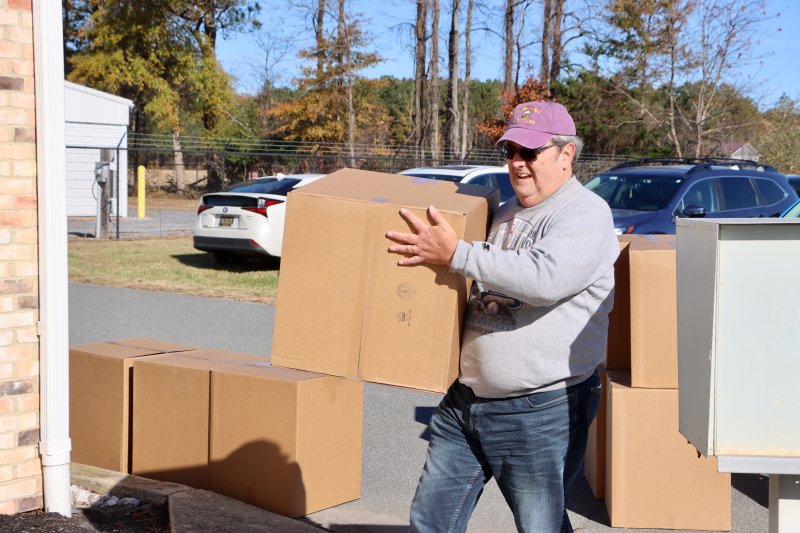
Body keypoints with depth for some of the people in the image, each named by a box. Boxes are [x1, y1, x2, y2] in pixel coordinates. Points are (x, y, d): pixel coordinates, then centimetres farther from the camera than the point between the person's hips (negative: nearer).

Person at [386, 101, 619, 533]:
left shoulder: (586, 214, -12)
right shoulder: (505, 212, 14)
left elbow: (546, 277, -32)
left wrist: (456, 254, -29)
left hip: (542, 411, -8)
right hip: (465, 400, 8)